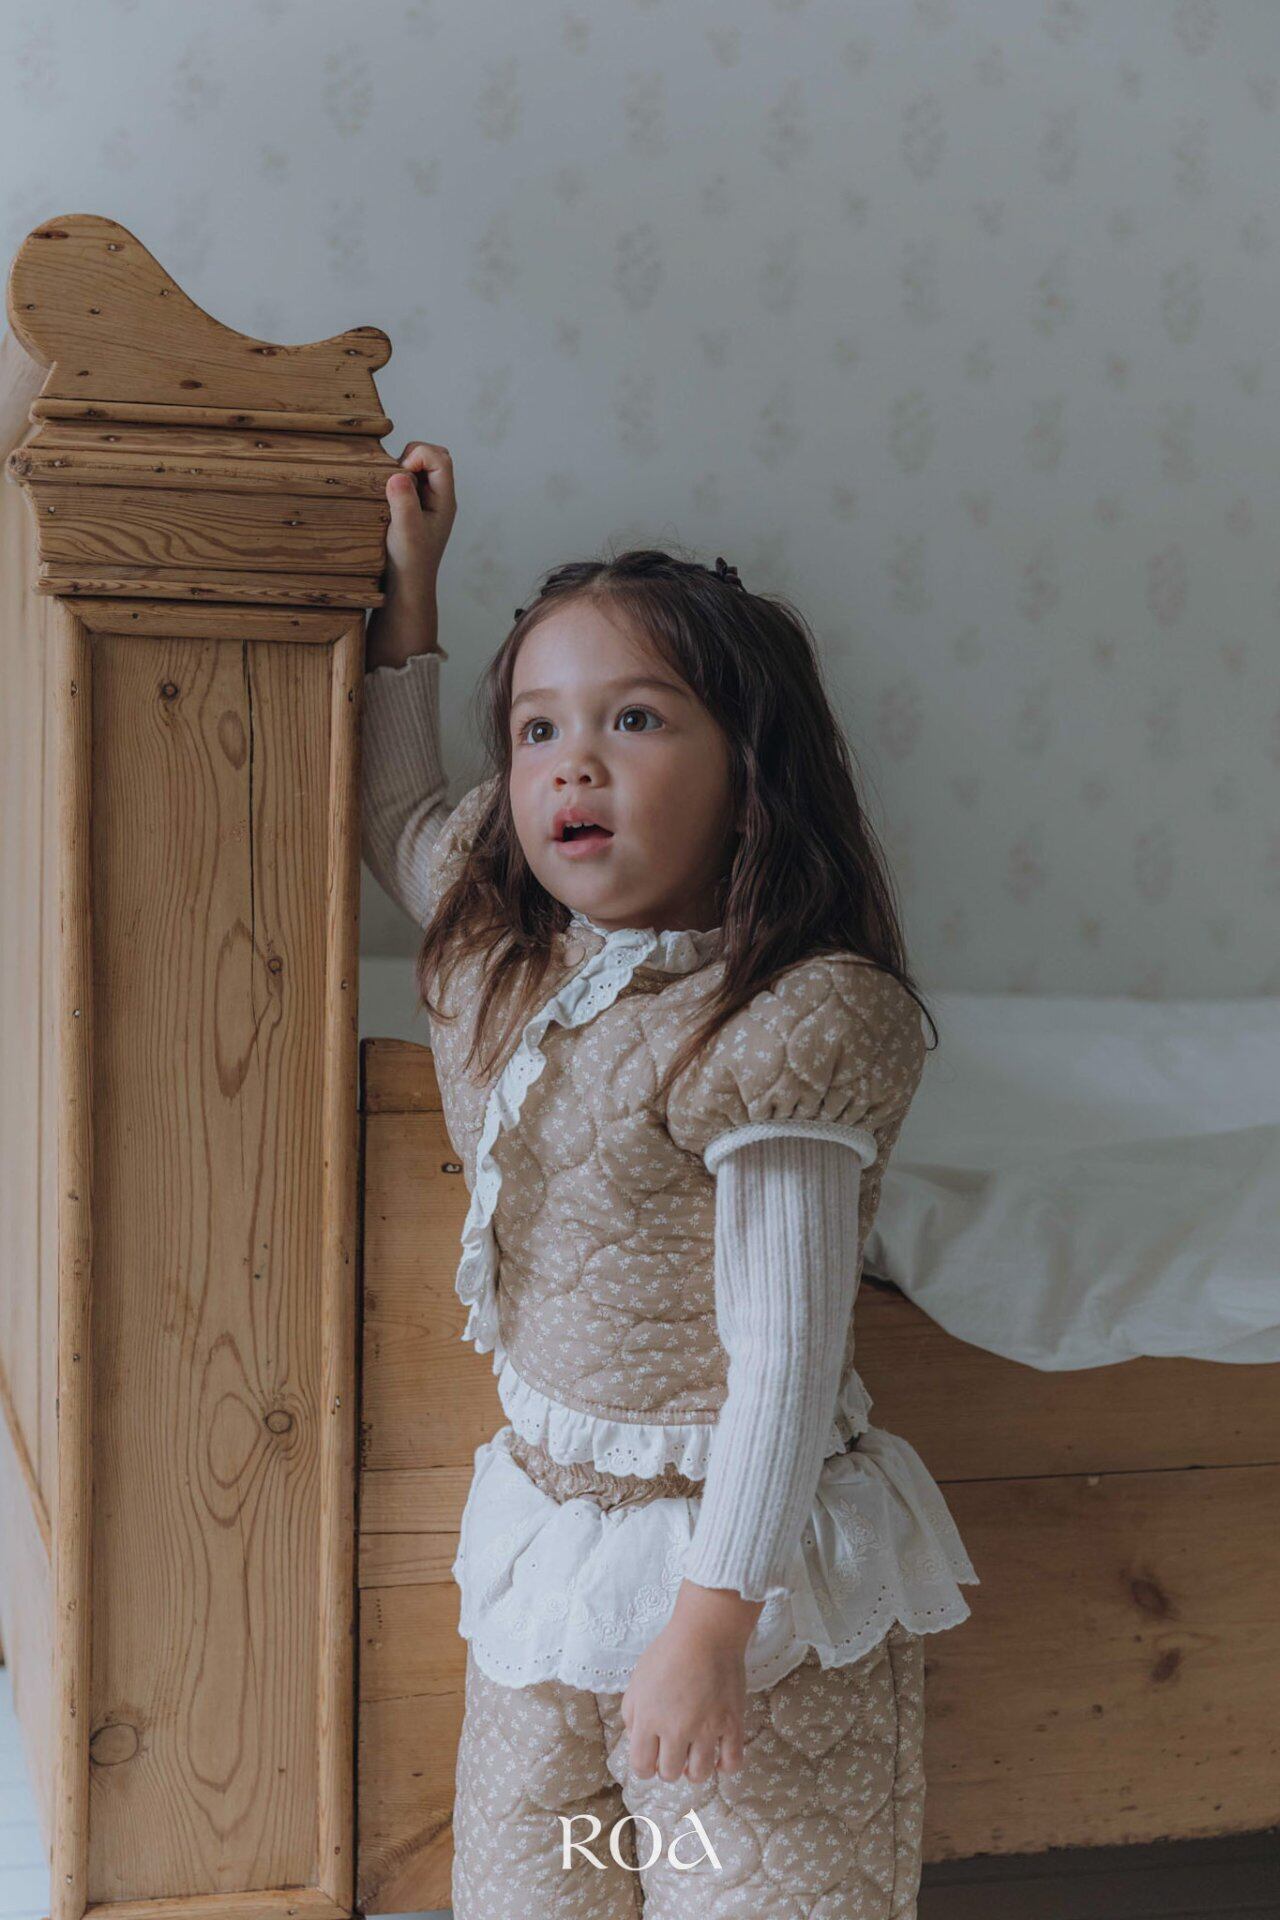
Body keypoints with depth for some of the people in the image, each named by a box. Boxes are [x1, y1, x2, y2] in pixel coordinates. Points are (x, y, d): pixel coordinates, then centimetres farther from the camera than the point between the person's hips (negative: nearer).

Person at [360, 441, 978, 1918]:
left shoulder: (791, 1027, -22)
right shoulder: (505, 959, 2)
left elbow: (784, 1355, -21)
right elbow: (398, 817, 23)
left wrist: (709, 1626, -22)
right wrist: (407, 588, 20)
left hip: (734, 1543, -7)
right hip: (548, 1519, 7)